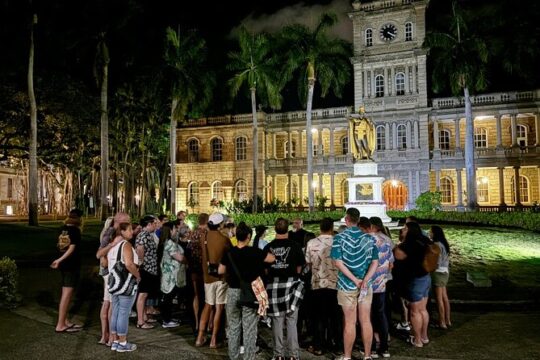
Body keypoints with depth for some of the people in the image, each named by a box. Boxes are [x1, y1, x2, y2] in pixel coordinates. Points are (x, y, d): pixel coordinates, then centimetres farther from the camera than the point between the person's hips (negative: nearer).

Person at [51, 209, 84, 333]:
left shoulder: (64, 228, 7)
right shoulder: (75, 230, -14)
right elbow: (72, 248, -20)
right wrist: (60, 260, -19)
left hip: (65, 264, 9)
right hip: (72, 265, -9)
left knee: (66, 294, 16)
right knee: (67, 294, -4)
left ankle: (65, 321, 25)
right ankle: (60, 325, 0)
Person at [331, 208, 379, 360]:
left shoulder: (339, 238, -7)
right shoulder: (369, 238, 3)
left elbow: (338, 262, -14)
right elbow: (375, 262, -3)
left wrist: (355, 280, -15)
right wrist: (365, 280, -13)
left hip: (347, 285, -2)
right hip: (366, 285, 3)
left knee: (350, 322, 5)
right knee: (366, 321, 9)